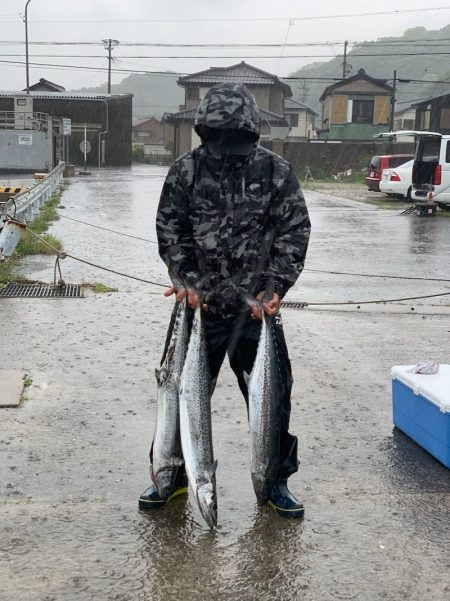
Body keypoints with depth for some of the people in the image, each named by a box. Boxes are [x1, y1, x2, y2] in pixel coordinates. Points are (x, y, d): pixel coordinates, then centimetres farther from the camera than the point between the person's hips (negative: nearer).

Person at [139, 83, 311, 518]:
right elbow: (170, 230, 2)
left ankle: (275, 480, 23)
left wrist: (275, 286, -13)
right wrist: (187, 280, -11)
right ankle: (175, 474, 29)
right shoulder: (186, 170, -1)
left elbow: (294, 233, -3)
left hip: (257, 308, 0)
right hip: (200, 305, 1)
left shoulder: (276, 171, -3)